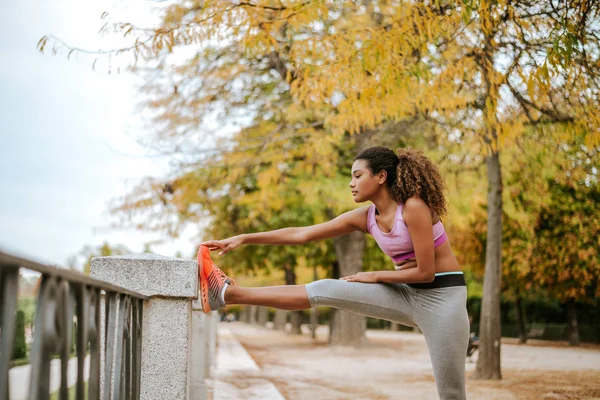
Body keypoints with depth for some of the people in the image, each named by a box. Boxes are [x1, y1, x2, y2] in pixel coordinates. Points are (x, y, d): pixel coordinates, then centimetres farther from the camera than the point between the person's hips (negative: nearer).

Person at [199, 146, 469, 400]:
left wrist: (374, 277, -8)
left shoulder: (414, 207, -19)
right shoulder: (364, 218, 1)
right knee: (326, 290, -7)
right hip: (407, 295, 6)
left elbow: (425, 272, -20)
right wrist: (243, 239, -2)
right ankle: (227, 294, -10)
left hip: (441, 297, -5)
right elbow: (301, 234, 0)